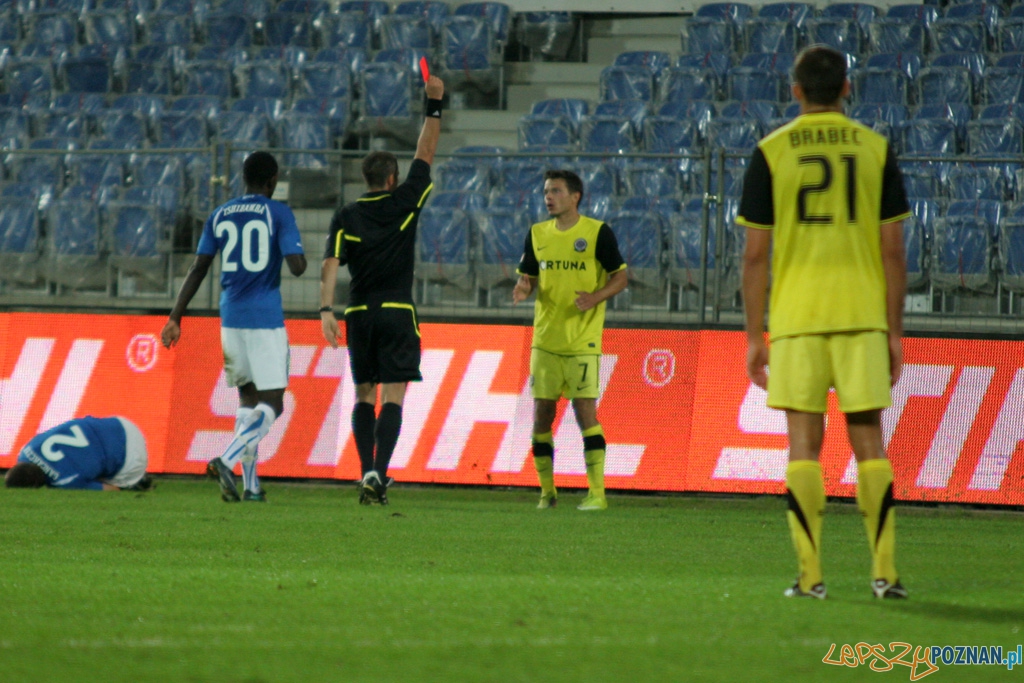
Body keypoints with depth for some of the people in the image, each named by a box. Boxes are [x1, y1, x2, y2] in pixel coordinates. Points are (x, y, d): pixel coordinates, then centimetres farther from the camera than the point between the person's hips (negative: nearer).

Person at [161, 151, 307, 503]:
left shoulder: (219, 216, 10)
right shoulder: (278, 214, -4)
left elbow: (198, 269, 7)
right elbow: (297, 266, -13)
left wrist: (176, 317, 8)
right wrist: (299, 259, 11)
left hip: (231, 318, 5)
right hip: (266, 318, -5)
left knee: (248, 399, 15)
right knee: (271, 405, -4)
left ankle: (251, 485, 9)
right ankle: (226, 461, -26)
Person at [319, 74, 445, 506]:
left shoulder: (346, 217, 2)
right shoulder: (404, 203, -2)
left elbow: (330, 265, -10)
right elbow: (425, 154, 6)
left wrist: (326, 310, -15)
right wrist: (434, 105, 11)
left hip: (359, 314, 2)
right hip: (397, 313, -2)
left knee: (364, 397, 12)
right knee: (393, 398, -5)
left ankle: (367, 472, 3)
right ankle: (378, 473, -19)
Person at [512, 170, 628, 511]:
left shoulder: (598, 232, -4)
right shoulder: (537, 234, 10)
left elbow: (621, 277, 0)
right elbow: (527, 277, 16)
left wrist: (596, 297, -18)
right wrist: (523, 288, -8)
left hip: (582, 341, -5)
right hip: (545, 339, 5)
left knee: (585, 410, -10)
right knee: (542, 413, 3)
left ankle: (597, 492, -6)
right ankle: (547, 490, 14)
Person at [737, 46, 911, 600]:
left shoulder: (770, 154, 1)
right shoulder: (875, 150, 4)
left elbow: (755, 254, 0)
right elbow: (893, 250, 3)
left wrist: (754, 336, 5)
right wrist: (895, 332, 8)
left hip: (795, 317, -1)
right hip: (862, 316, 1)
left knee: (804, 444, 1)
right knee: (868, 441, 6)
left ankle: (810, 575, -3)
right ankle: (885, 571, 2)